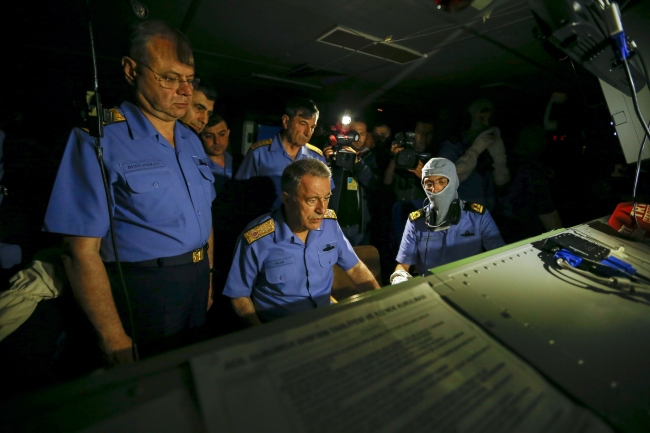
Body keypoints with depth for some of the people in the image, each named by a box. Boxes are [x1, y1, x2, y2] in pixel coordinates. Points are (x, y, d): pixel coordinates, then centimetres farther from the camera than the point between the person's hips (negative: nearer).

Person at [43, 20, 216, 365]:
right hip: (144, 294, -6)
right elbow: (82, 251, -16)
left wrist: (209, 277, 11)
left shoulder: (191, 140, 6)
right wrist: (116, 341, -15)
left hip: (197, 282, 6)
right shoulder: (101, 139, -14)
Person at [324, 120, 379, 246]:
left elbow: (374, 184, -7)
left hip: (359, 223, 2)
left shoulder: (369, 157, 8)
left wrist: (357, 162, -21)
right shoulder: (336, 153, 1)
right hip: (335, 221, -2)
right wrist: (326, 161, -23)